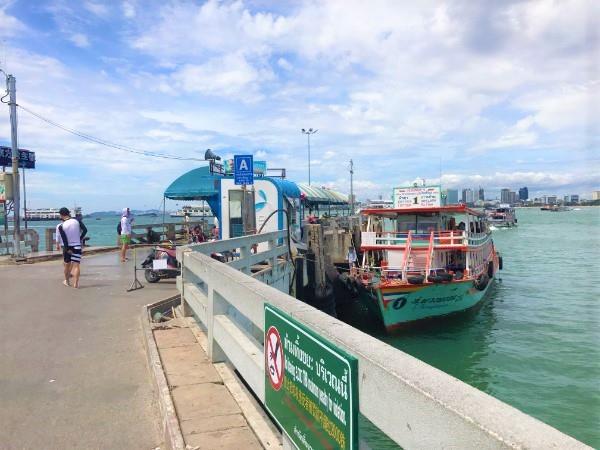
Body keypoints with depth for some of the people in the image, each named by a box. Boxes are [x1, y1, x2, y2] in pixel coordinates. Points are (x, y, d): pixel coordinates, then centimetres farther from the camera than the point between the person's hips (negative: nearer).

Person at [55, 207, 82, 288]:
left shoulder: (60, 226, -11)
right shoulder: (76, 222, -6)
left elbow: (58, 238, 1)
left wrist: (57, 245, 21)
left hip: (67, 247, 0)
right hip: (77, 246, 0)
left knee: (67, 265, 19)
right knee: (76, 265, -4)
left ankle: (67, 281, 35)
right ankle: (76, 283, -13)